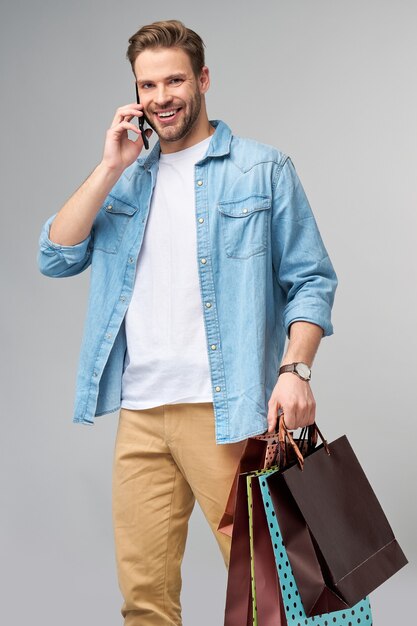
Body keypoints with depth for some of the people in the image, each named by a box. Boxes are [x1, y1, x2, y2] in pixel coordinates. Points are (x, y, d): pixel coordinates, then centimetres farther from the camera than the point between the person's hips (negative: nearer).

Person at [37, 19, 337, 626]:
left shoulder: (263, 170, 5)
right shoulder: (127, 180, 18)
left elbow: (311, 279, 2)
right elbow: (56, 258, 6)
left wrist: (295, 369, -14)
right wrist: (112, 167, 0)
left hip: (226, 411, -4)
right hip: (139, 412, 4)